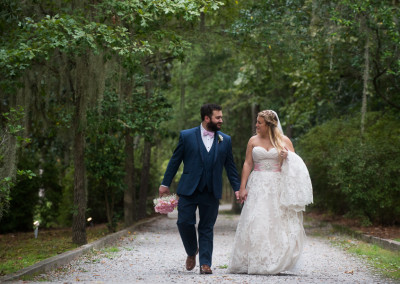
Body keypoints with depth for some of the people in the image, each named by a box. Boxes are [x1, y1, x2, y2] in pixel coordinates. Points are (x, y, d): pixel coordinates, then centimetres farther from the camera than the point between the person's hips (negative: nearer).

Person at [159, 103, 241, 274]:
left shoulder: (225, 140, 7)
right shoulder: (186, 136, 1)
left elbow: (230, 166, 12)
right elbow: (175, 161, 5)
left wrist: (237, 188, 4)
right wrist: (165, 184, 4)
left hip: (212, 192, 1)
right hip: (188, 190, -1)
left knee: (207, 228, 4)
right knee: (184, 222, -3)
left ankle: (205, 263, 9)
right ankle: (192, 252, 23)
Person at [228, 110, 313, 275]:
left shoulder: (284, 141, 6)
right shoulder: (253, 141, 10)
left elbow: (296, 164, 9)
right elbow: (247, 164, 6)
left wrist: (287, 156, -13)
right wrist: (242, 187, -1)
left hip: (278, 186, -1)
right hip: (258, 186, 1)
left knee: (277, 223, -5)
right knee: (255, 223, -7)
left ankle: (274, 264, 1)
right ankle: (252, 263, -2)